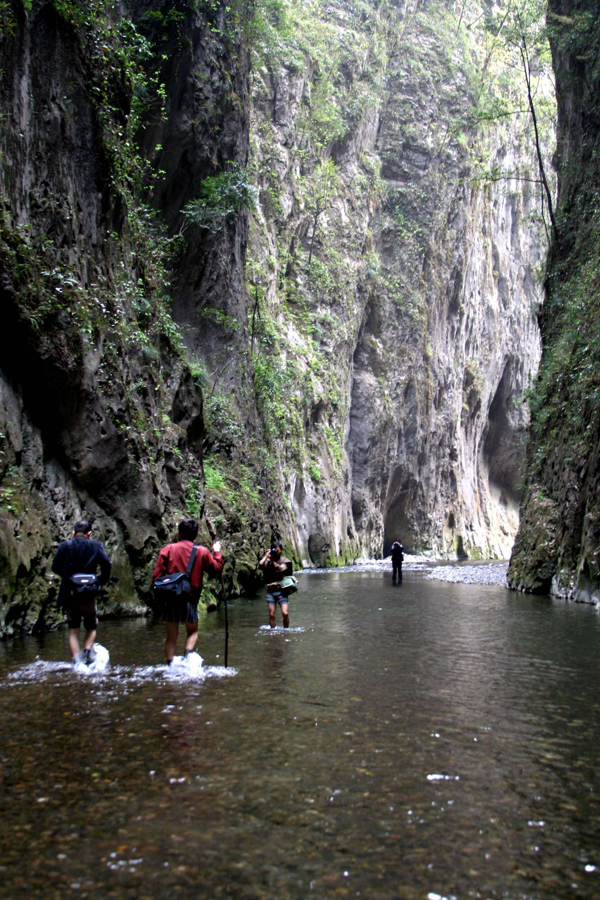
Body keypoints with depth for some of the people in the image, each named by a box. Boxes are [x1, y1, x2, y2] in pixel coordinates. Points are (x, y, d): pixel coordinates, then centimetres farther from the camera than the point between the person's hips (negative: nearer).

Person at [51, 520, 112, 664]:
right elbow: (106, 563, -15)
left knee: (73, 631, 9)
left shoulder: (65, 546, 2)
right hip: (88, 594, -1)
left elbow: (55, 567, 0)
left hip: (69, 595, 1)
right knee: (91, 628, 16)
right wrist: (102, 581, 0)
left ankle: (76, 661, -2)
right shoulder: (96, 546, -2)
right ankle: (87, 651, -8)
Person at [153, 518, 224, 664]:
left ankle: (170, 665, 3)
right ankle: (188, 654, -7)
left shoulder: (168, 549, 1)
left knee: (171, 637, 11)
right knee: (192, 632, 18)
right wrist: (217, 552, 24)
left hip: (170, 599, 0)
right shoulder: (202, 552, 2)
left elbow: (157, 576, -3)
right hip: (190, 600, 0)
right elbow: (217, 569, 11)